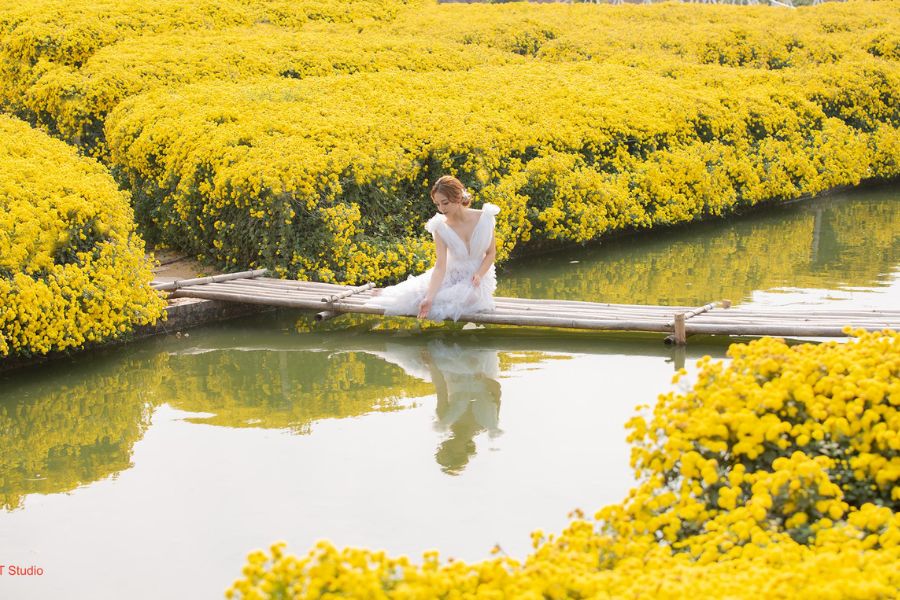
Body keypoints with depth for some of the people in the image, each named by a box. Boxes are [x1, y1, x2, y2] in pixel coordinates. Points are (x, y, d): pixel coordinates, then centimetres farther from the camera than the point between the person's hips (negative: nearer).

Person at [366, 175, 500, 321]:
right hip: (451, 275, 1)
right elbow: (440, 265, -21)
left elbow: (491, 253, -1)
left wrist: (479, 275, -20)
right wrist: (430, 297, -34)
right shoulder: (441, 228, -13)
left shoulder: (484, 219, -14)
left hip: (477, 278, -1)